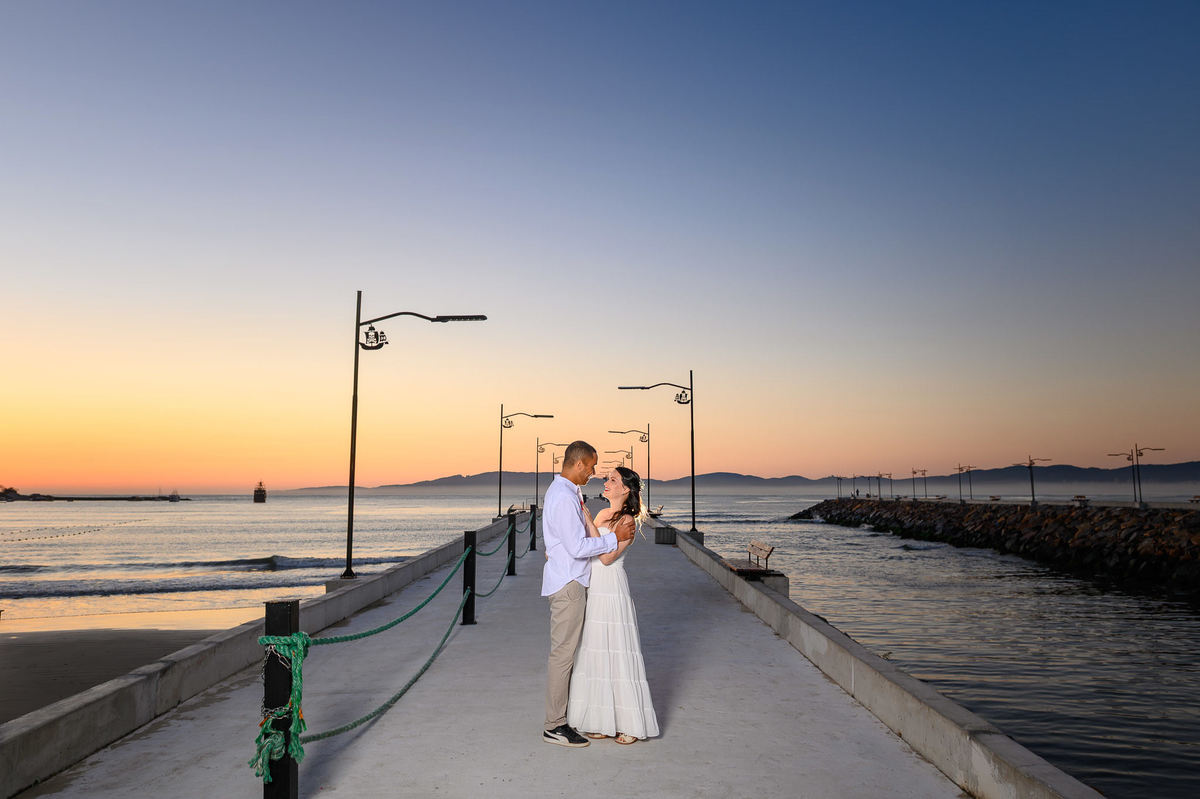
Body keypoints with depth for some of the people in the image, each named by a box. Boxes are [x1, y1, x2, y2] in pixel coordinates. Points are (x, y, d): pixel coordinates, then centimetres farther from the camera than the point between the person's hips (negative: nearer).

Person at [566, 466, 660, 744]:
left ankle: (630, 723, 11)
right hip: (593, 591, 8)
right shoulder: (603, 514, 12)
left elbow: (607, 556, -20)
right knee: (596, 653, 11)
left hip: (612, 592, -8)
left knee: (617, 654, -2)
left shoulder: (627, 521, -12)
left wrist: (589, 524, -21)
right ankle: (604, 721, 22)